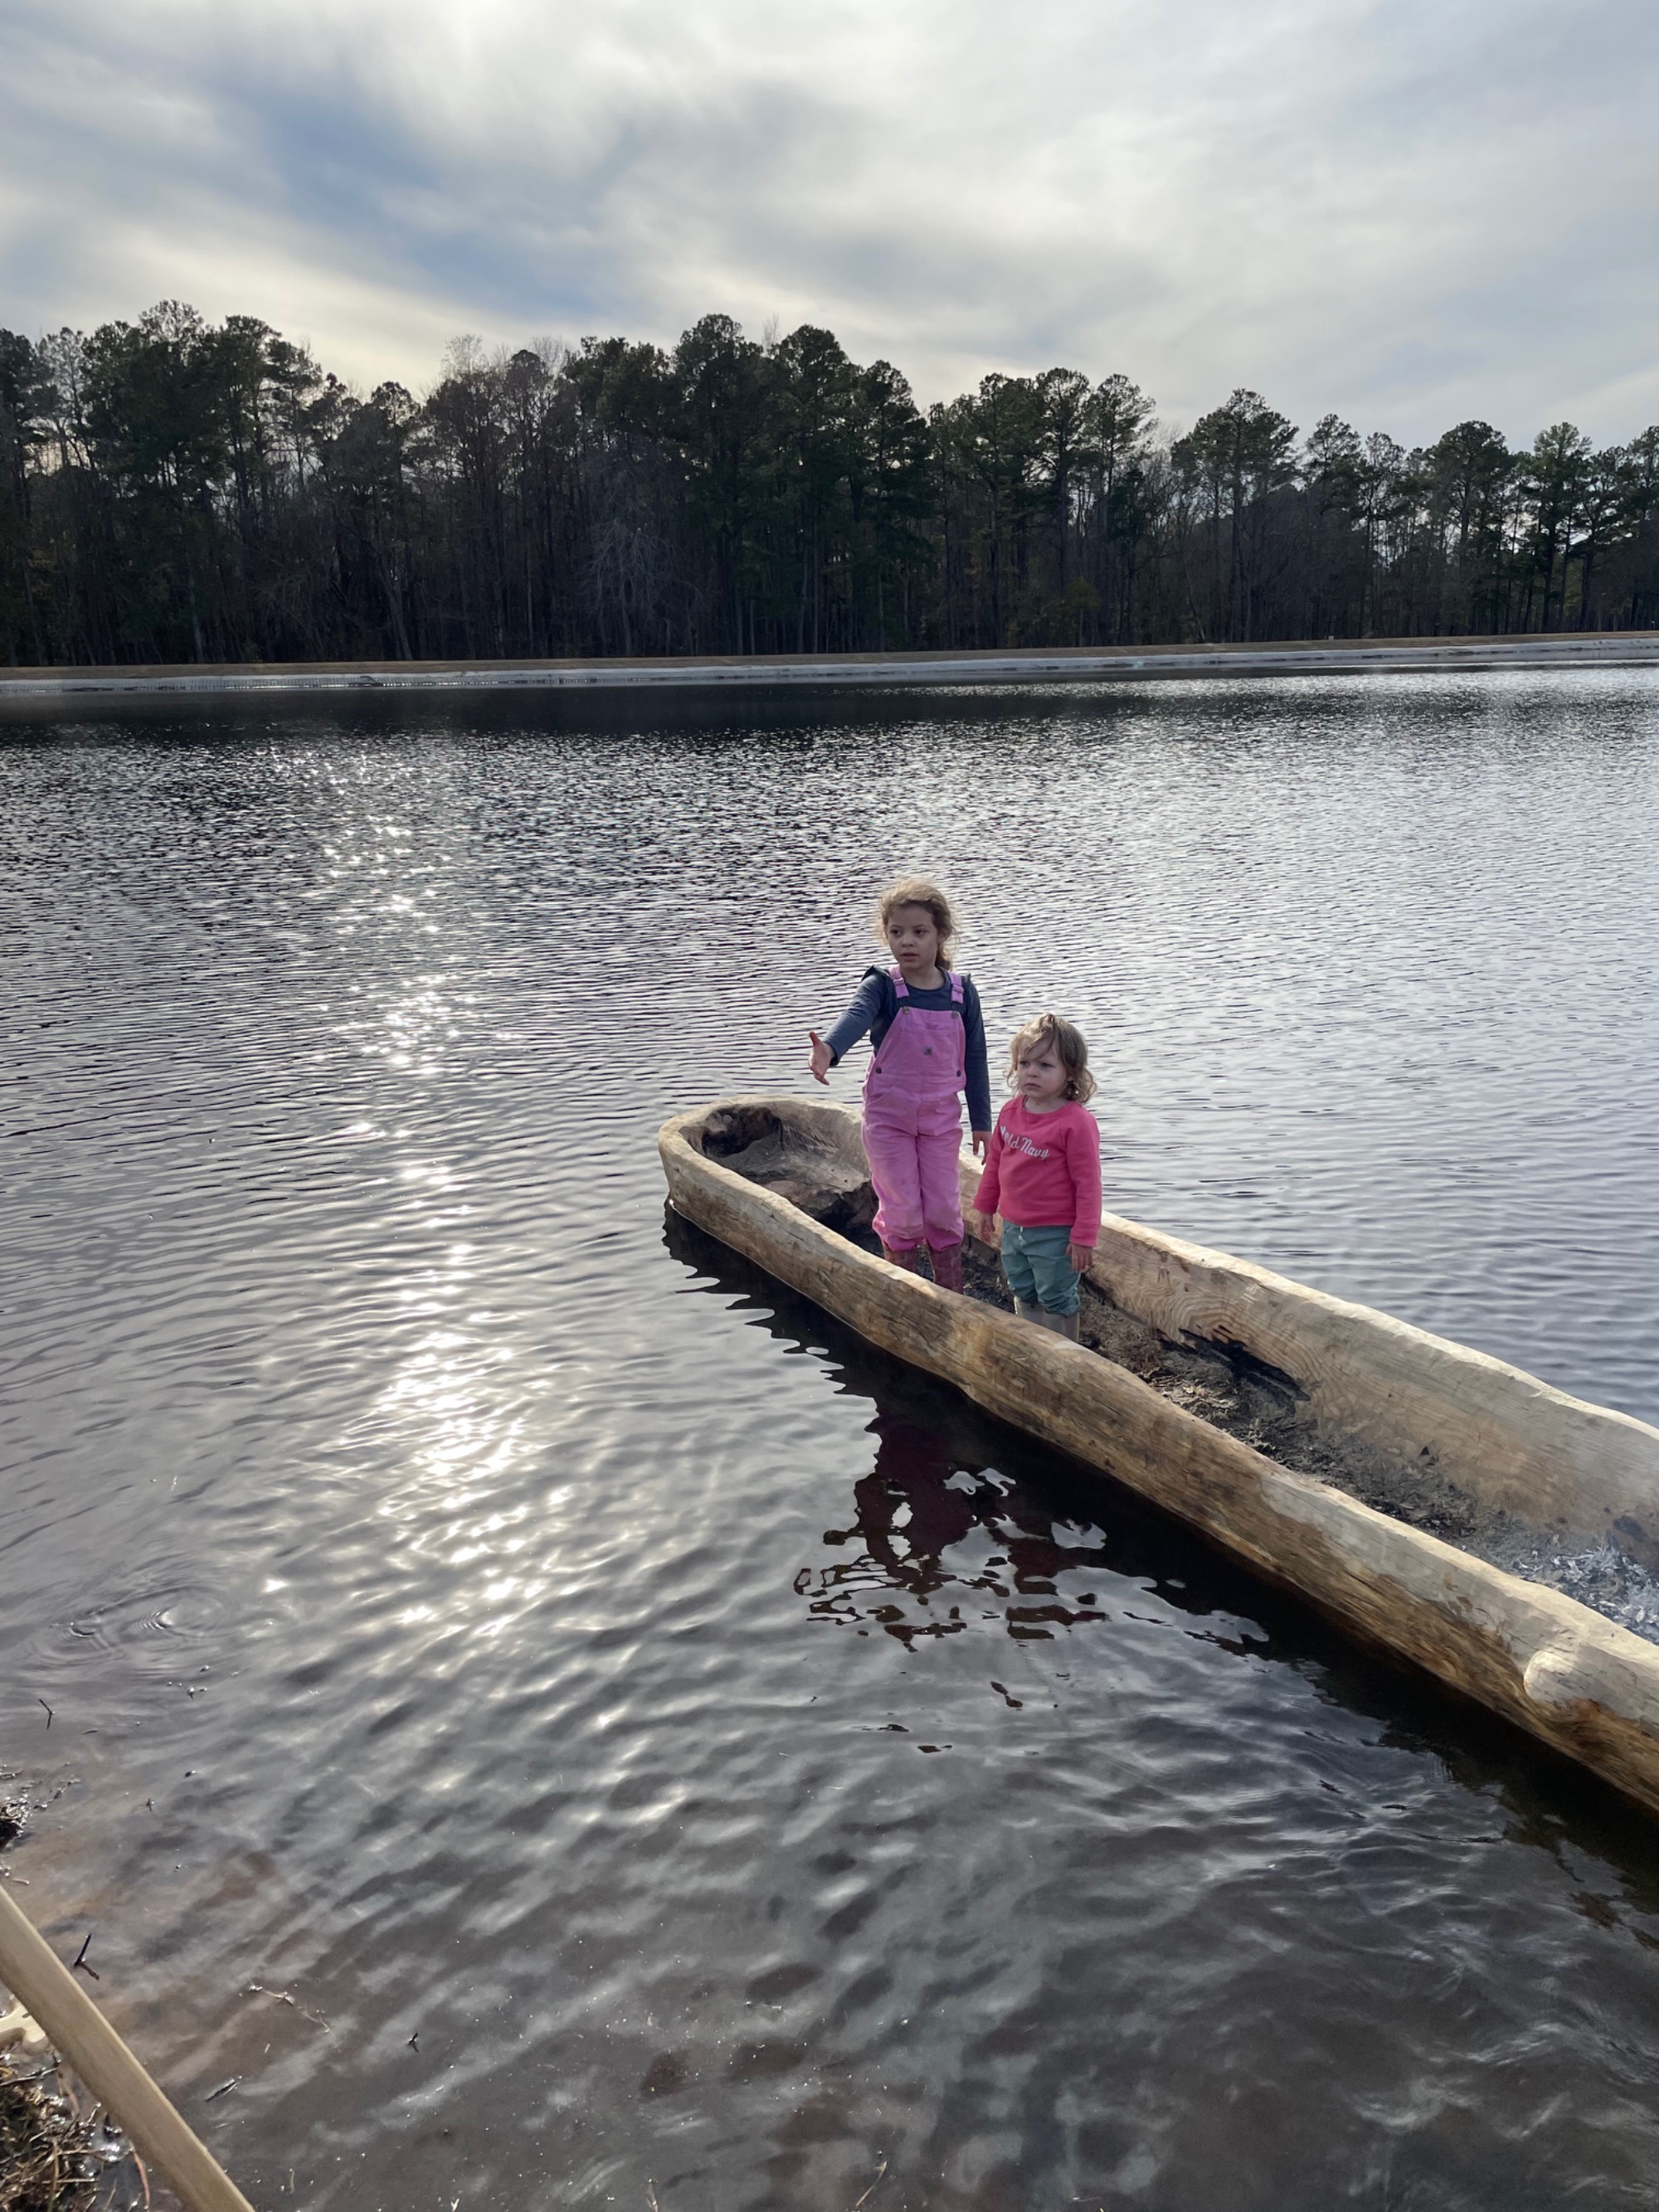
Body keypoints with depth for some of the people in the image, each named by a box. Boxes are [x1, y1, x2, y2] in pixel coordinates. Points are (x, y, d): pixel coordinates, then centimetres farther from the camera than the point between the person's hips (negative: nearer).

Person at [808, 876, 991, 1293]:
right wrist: (829, 1049, -56)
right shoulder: (882, 987, -12)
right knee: (902, 1211, 3)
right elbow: (857, 1016, -34)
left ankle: (952, 1296, 23)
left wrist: (981, 1121, 9)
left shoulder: (961, 992, -3)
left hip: (941, 1118, 2)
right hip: (889, 1117, -2)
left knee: (943, 1210, 6)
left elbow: (974, 1059, 5)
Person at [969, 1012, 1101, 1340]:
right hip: (1013, 1226, 7)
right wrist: (982, 1206, 16)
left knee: (1056, 1300, 7)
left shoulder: (1076, 1122, -21)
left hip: (1055, 1234, -7)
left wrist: (1083, 1236, -17)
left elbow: (1087, 1183, -18)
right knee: (1024, 1295, 21)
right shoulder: (1011, 1112, 0)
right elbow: (994, 1161, 13)